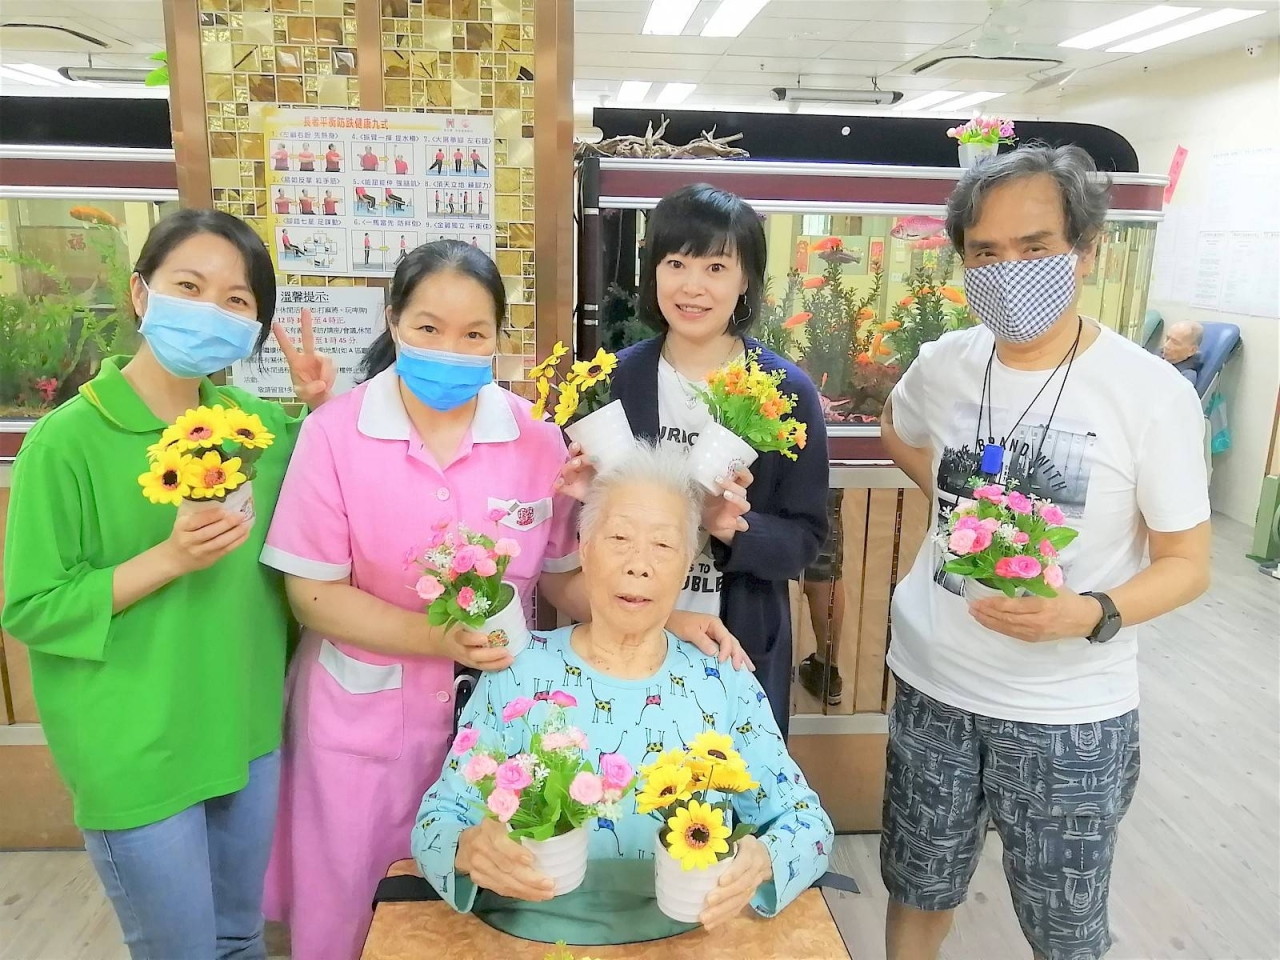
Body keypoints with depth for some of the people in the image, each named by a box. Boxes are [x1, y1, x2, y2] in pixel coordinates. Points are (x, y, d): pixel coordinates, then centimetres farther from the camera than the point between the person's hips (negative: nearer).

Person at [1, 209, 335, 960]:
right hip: (136, 755, -5)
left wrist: (323, 410, -2)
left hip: (248, 732, 5)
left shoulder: (256, 420, 0)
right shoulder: (67, 440, -16)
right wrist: (168, 560, -25)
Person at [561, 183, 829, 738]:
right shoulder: (617, 378, -4)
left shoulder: (787, 391, -9)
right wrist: (587, 496, -16)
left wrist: (733, 529, -24)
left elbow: (804, 539, -7)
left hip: (741, 643, -1)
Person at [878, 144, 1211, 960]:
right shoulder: (942, 366, -3)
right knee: (919, 892, 21)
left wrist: (1090, 614, -28)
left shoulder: (1153, 393, -15)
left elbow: (1187, 563, -10)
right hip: (933, 685, 3)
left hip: (1070, 713, -3)